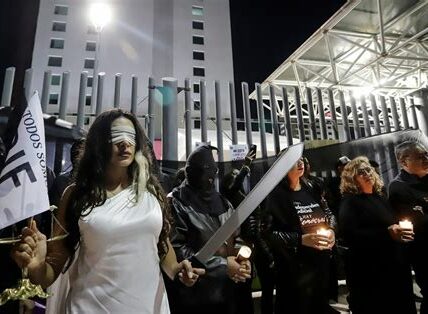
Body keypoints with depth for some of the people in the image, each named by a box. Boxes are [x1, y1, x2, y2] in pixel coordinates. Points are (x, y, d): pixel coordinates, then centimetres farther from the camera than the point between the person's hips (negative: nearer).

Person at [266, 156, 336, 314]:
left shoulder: (311, 189, 3)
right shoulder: (276, 195, -15)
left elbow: (329, 213, 17)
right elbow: (270, 233, -19)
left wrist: (331, 230, -2)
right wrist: (301, 239, -24)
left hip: (321, 261, 6)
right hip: (295, 266, -6)